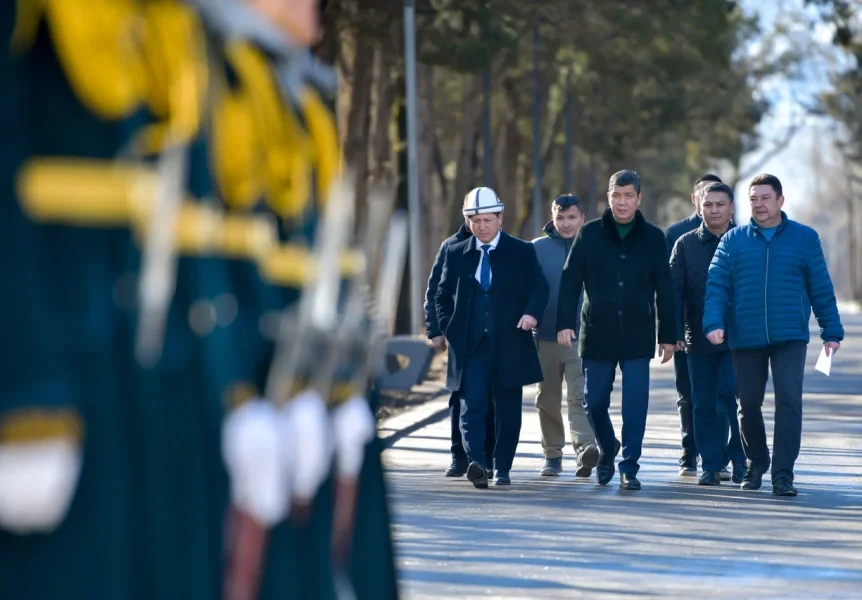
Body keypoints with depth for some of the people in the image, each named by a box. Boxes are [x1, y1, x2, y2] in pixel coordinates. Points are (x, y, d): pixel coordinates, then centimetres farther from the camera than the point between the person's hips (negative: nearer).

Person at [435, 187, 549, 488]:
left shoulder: (522, 252, 5)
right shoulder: (456, 254, 10)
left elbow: (539, 288, 0)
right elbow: (442, 296, 16)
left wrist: (532, 313, -20)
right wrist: (449, 329, 2)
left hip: (509, 346, -1)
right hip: (470, 346, 1)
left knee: (507, 411, 4)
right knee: (471, 406, -14)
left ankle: (502, 469, 13)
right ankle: (477, 462, -24)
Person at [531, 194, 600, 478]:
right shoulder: (537, 248, 3)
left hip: (582, 337, -2)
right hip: (545, 337, 2)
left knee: (580, 396, -16)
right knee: (548, 399, 11)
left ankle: (585, 447, -28)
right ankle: (552, 454, 22)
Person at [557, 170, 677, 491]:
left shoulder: (653, 238, 4)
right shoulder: (590, 234, 2)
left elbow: (664, 291, 7)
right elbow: (570, 281, 0)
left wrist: (668, 335, 5)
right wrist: (565, 323, -9)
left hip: (637, 337, 0)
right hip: (597, 334, 1)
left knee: (635, 405, -5)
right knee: (594, 402, 6)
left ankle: (629, 468, 2)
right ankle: (607, 450, 32)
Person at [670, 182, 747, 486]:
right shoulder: (686, 244, 6)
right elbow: (675, 290, 2)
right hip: (698, 339, 2)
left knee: (731, 398, -11)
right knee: (705, 405, 3)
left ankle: (739, 460, 4)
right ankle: (712, 466, 10)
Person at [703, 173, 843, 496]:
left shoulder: (805, 238, 6)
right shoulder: (733, 241, 6)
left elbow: (821, 289, 8)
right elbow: (717, 285, 0)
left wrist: (831, 332, 6)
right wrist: (714, 323, -15)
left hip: (790, 338, -1)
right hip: (746, 339, 1)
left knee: (789, 401, -13)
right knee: (748, 404, 8)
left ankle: (783, 474, -11)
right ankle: (756, 463, 29)